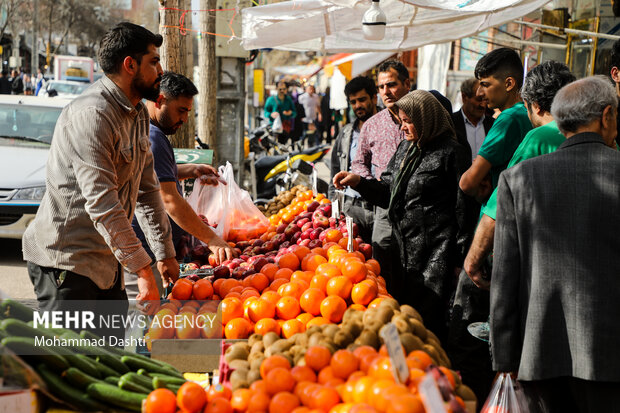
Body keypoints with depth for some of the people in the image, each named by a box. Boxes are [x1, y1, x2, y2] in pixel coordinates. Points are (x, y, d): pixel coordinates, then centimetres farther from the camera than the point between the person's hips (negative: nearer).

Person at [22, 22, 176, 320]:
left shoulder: (139, 114, 13)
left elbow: (147, 188, 19)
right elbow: (101, 203, -25)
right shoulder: (91, 114, -19)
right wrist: (143, 269, -26)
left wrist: (165, 252, 16)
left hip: (104, 260, 10)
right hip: (66, 260, -9)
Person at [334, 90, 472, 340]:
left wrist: (460, 254, -9)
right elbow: (388, 192, 18)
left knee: (426, 319, -3)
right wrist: (358, 182, 1)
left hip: (434, 253, -7)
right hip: (405, 248, 7)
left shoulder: (450, 152, -9)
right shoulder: (405, 148, 13)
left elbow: (462, 205, -8)